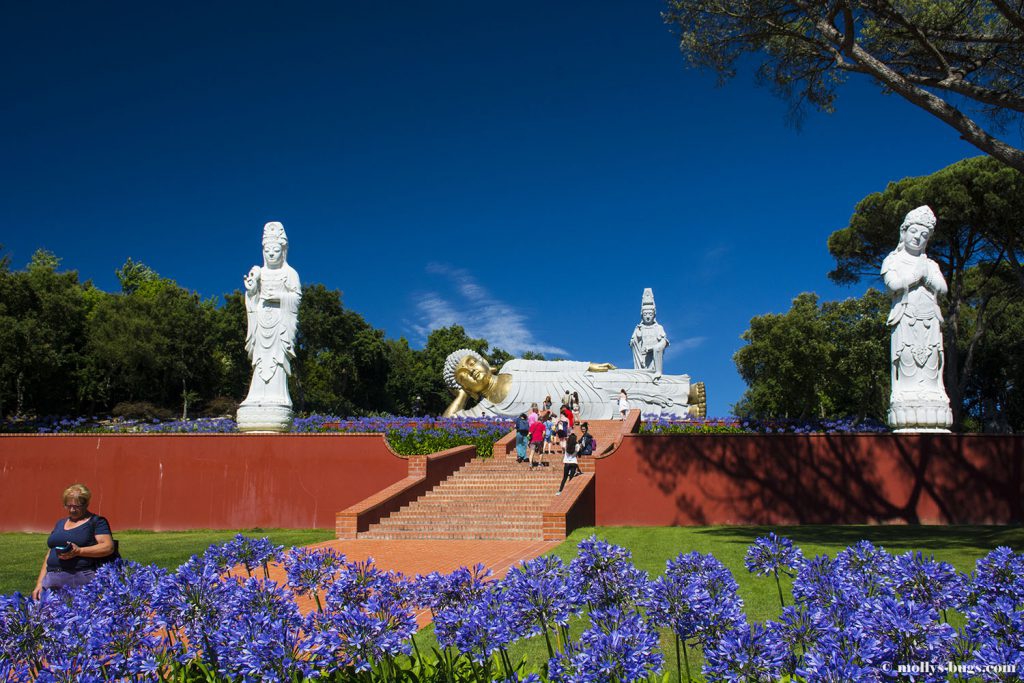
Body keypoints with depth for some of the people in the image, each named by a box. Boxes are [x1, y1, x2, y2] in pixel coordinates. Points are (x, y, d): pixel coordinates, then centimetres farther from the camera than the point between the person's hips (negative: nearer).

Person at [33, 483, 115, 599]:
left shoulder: (96, 522, 6)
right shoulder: (60, 523, 24)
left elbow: (108, 547, -8)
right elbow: (49, 555, 25)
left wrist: (79, 551, -16)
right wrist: (39, 583, 16)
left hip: (80, 578, -5)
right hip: (51, 579, 5)